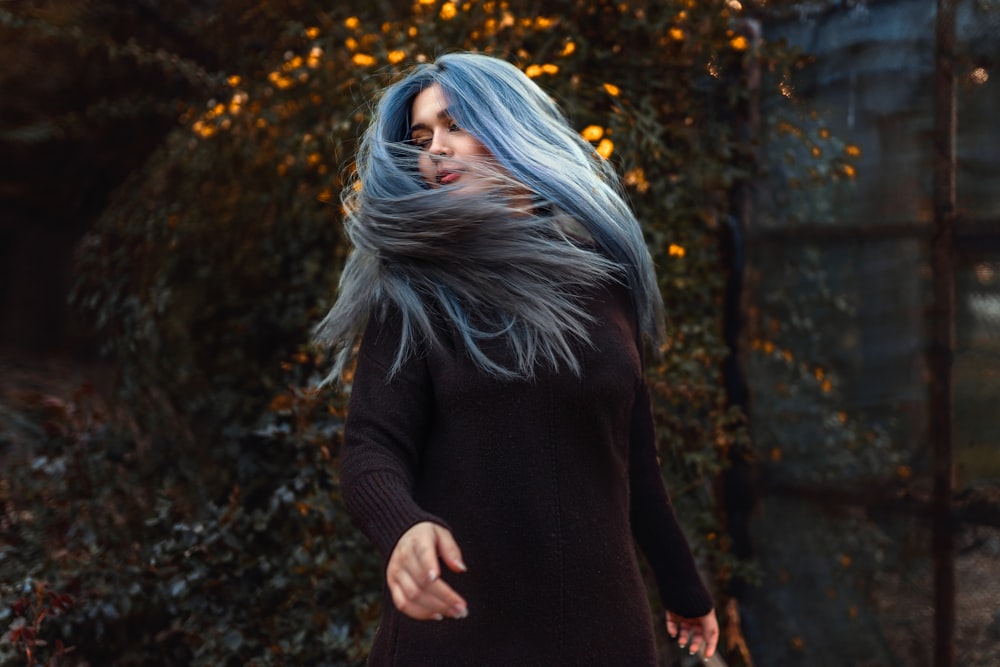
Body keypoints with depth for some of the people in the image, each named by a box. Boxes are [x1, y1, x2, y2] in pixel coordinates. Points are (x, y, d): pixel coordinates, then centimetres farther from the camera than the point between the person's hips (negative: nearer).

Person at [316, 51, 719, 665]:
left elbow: (633, 453, 13)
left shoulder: (602, 275, 5)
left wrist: (685, 589, 19)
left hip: (597, 617, 3)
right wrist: (406, 527, -35)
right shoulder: (413, 288, -4)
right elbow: (373, 448, -14)